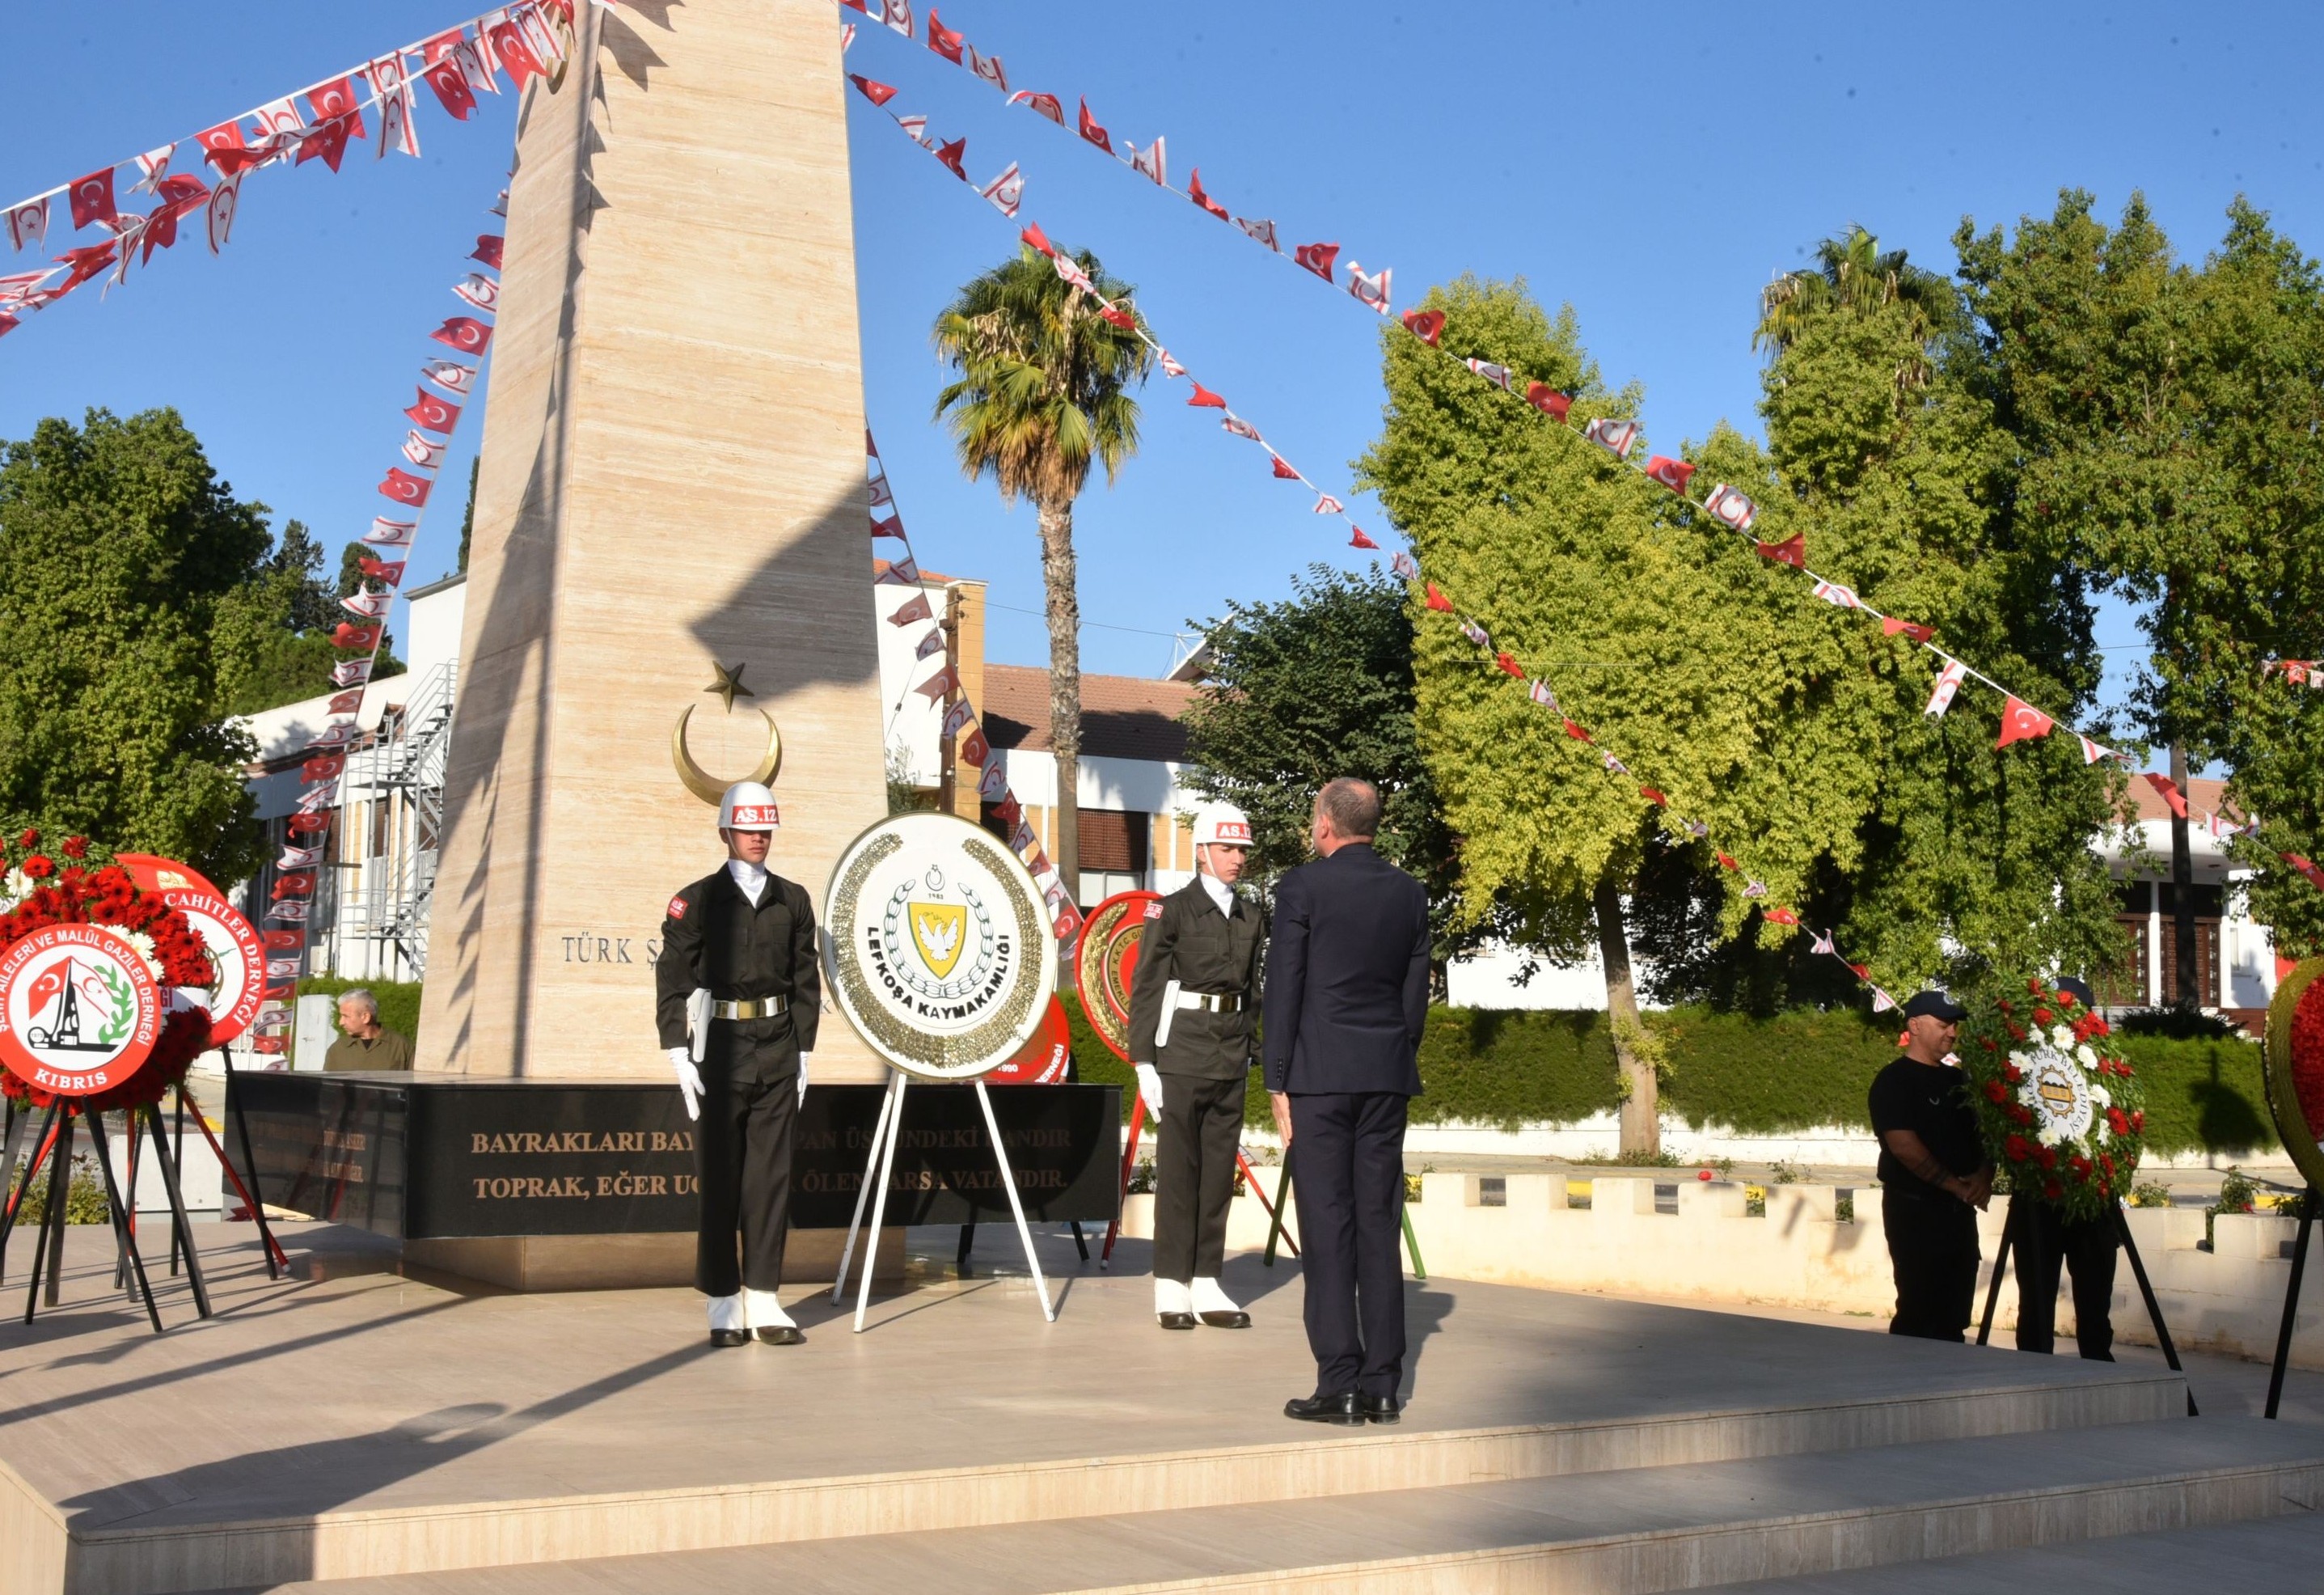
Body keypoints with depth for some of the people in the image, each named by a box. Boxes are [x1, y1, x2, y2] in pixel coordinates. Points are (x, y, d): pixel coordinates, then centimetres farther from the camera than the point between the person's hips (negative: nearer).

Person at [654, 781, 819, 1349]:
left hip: (777, 1050, 3)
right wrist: (679, 1055, -8)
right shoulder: (696, 901, 1)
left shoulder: (793, 900, 10)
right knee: (719, 1178, 1)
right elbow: (672, 981, -2)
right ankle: (723, 1305, 9)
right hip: (720, 1046, -3)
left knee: (771, 1175, 3)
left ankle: (763, 1300, 10)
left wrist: (803, 1052, 7)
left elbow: (806, 979, 11)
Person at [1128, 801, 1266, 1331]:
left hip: (1231, 1062, 5)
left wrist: (1248, 1050, 13)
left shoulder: (1252, 919, 12)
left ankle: (1206, 1283, 12)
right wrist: (1144, 1063, -11)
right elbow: (1144, 990, -6)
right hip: (1181, 1054, -5)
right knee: (1178, 1171, -2)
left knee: (1219, 1172, 6)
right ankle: (1172, 1287, 4)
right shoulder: (1172, 911, -4)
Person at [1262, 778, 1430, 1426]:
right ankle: (1382, 1385, 8)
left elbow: (1284, 989, -6)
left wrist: (1278, 1083, -1)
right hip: (1387, 1078, 5)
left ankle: (1339, 1384, -3)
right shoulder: (1409, 892, 8)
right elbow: (1416, 989, 10)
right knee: (1379, 1225, 7)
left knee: (1328, 1227, -3)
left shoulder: (1301, 888, -6)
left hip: (1320, 1075, -5)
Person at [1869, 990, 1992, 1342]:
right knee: (1919, 1313, -6)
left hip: (1959, 1210, 7)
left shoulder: (1958, 1080, 15)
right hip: (1915, 1210, -7)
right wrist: (1956, 1185, -16)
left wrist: (1984, 1174, -4)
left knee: (1954, 1316, 9)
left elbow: (1984, 1133, 17)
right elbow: (1903, 1145, -17)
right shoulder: (1894, 1081, -8)